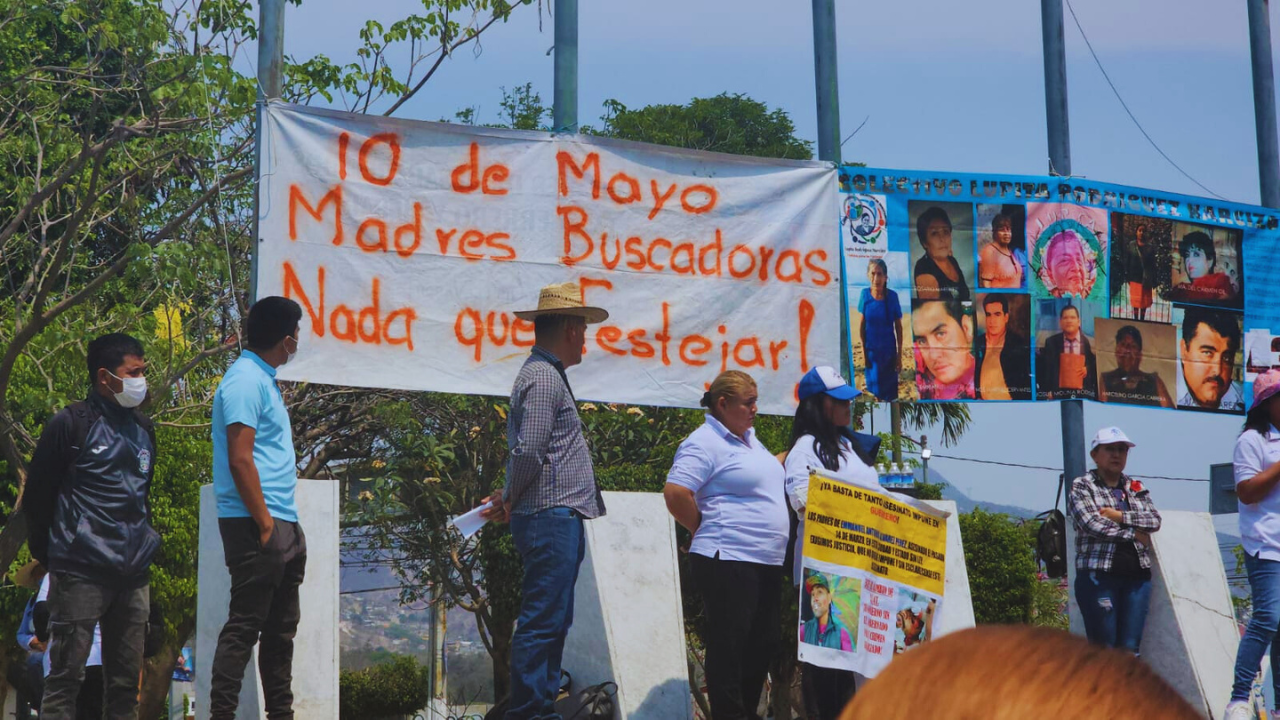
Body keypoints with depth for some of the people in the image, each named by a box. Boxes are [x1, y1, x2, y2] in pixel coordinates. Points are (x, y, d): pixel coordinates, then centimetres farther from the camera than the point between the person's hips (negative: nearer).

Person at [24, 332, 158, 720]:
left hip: (134, 573, 6)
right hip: (81, 572, -6)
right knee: (67, 674, -5)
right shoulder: (71, 424, -4)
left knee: (126, 678, 7)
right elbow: (38, 494, 0)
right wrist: (47, 554, 4)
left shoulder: (143, 429, 15)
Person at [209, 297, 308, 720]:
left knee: (281, 628, 13)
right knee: (244, 626, -9)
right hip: (257, 524, -10)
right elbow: (239, 460, -19)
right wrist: (264, 525, -19)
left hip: (283, 525, 10)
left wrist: (286, 525, 18)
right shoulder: (245, 380, -13)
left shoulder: (263, 379, 18)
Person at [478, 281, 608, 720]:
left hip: (558, 521, 10)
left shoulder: (546, 374, 22)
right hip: (552, 518, -10)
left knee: (553, 622, 12)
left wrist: (510, 501, 13)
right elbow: (528, 453, -20)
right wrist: (511, 502, -5)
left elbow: (527, 454, 24)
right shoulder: (544, 379, -12)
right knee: (542, 622, -10)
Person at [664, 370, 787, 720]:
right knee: (729, 647, -4)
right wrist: (708, 531, -9)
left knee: (764, 642, 13)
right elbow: (675, 493, -21)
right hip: (728, 561, -9)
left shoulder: (749, 438, 18)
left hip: (767, 561, 9)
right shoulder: (705, 442, -12)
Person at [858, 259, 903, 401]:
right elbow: (862, 324, -3)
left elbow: (898, 327, -7)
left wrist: (899, 355, -6)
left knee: (889, 391, 7)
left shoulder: (892, 296, -15)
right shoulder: (865, 294, -12)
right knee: (874, 388, 15)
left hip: (889, 349, -1)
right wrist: (863, 350, -2)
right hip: (871, 349, 1)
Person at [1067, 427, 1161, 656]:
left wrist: (1120, 516, -9)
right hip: (1098, 576, -4)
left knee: (1130, 648, 0)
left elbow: (1155, 519, 3)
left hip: (1137, 576, 4)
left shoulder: (1137, 488, 18)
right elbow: (1091, 524, -11)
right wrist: (1133, 533, -6)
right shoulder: (1082, 486, 3)